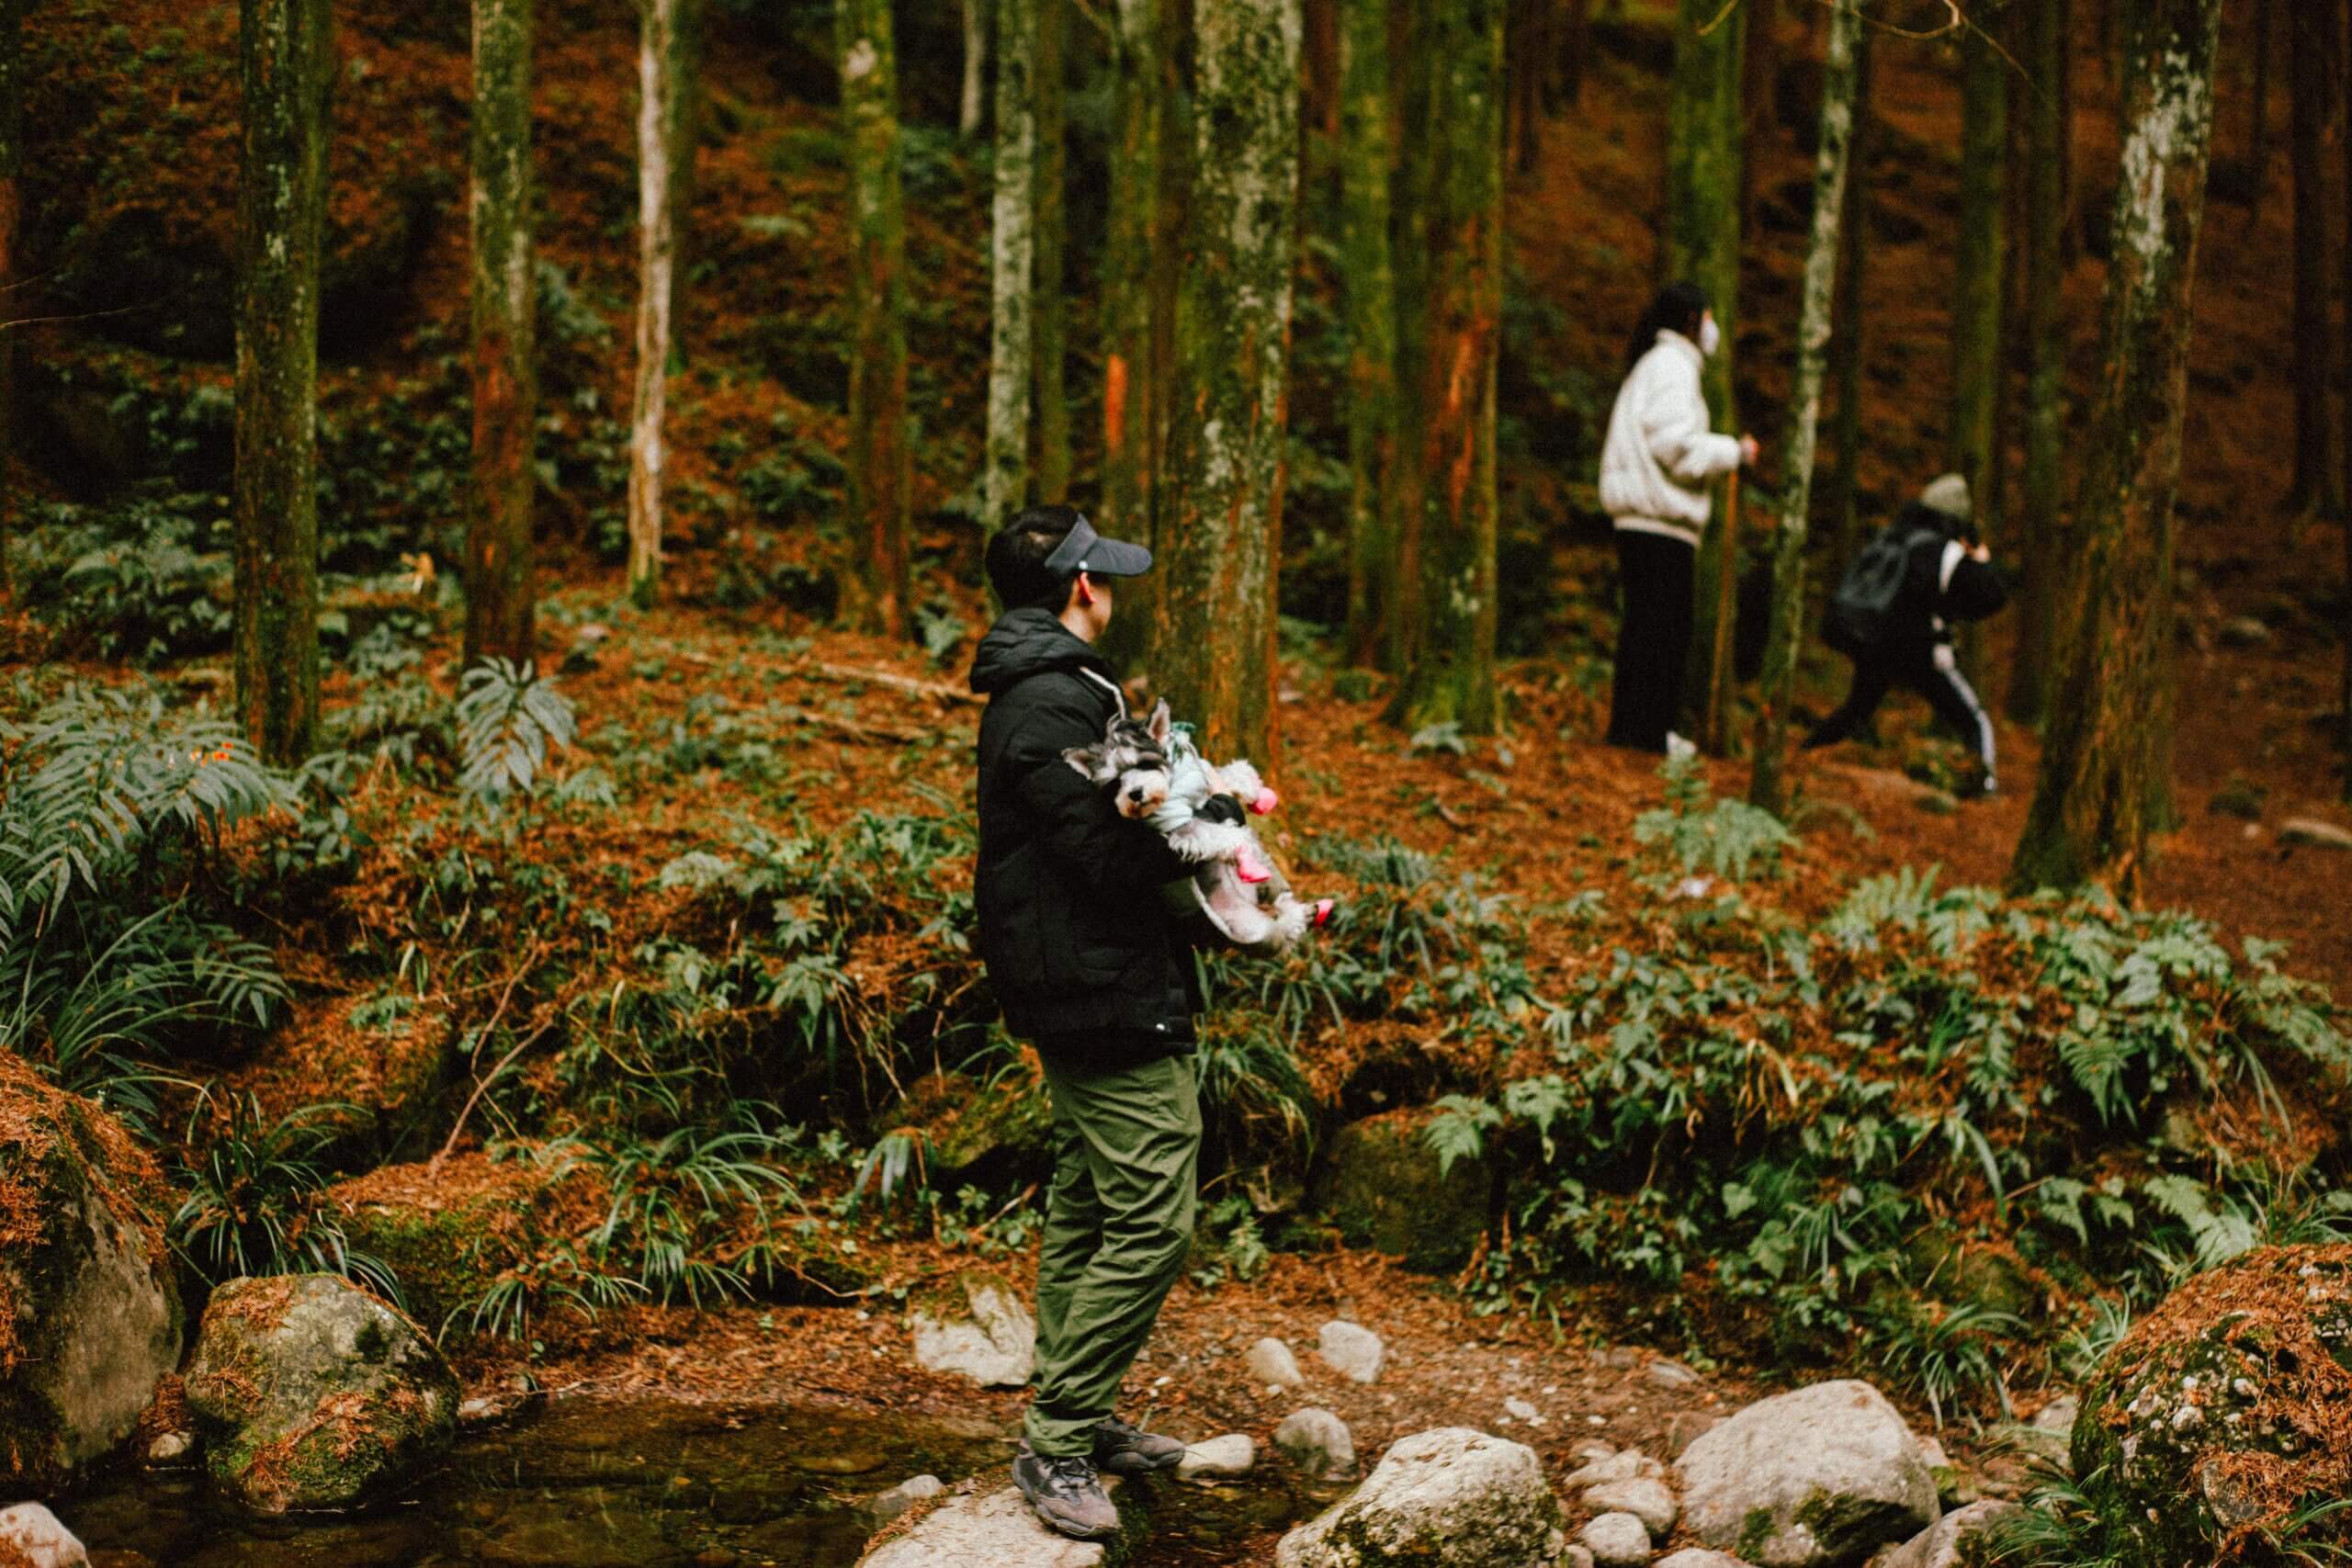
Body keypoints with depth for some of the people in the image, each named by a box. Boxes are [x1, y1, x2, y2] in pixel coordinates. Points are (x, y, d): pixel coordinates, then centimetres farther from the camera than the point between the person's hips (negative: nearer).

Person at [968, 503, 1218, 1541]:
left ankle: (1072, 1421, 28)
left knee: (1086, 1209, 18)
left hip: (1075, 997, 11)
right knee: (1150, 1224, -10)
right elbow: (1108, 853, -25)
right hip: (1111, 999, -11)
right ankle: (1058, 1444, -5)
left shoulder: (1040, 691, 16)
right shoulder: (1054, 704, -19)